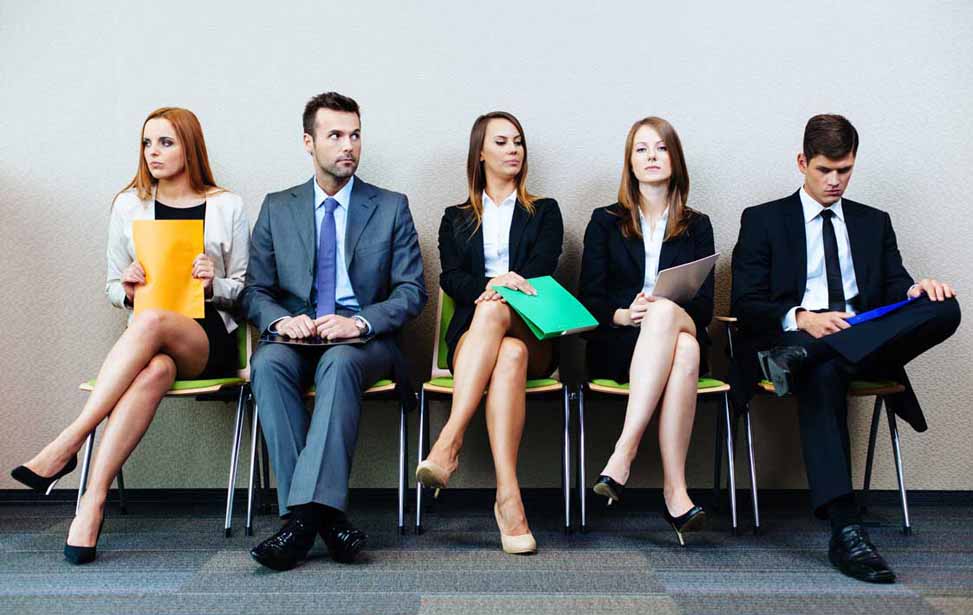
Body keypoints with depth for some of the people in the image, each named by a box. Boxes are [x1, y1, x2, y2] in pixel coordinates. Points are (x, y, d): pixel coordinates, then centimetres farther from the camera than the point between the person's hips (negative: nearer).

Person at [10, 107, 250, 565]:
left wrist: (214, 284, -11)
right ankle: (93, 502, -37)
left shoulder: (227, 207, 7)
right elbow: (112, 288, 17)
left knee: (151, 322, -37)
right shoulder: (129, 205, 13)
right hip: (150, 340, 2)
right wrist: (128, 289, -6)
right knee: (156, 370, -37)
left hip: (211, 339, -1)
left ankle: (68, 443, -34)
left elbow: (244, 289, 10)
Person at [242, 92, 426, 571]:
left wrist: (359, 322, -16)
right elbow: (255, 291, 10)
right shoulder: (277, 208, 13)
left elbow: (412, 293, 2)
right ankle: (325, 516, -33)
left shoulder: (391, 207, 8)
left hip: (364, 339, -2)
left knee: (338, 362, -36)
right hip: (297, 336, 2)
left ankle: (305, 513, -38)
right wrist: (281, 320, -14)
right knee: (268, 362, -32)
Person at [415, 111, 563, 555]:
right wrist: (489, 285, -18)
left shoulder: (544, 212, 22)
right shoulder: (456, 219, 23)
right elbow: (450, 278, 5)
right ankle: (508, 495, -48)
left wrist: (498, 292, -17)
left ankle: (449, 441, -47)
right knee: (509, 355, -37)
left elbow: (541, 268, 3)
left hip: (532, 331, 0)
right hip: (472, 334, 0)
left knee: (495, 320, -38)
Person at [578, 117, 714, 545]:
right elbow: (589, 299, 6)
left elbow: (704, 305, 7)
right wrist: (624, 315, -17)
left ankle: (624, 452, -45)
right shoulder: (605, 222, 15)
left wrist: (660, 310, -15)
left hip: (682, 329, 1)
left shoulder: (697, 227, 18)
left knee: (688, 348, -39)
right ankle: (675, 490, -41)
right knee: (684, 353, -38)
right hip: (617, 345, -1)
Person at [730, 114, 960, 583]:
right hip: (794, 334, -3)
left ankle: (799, 358, -40)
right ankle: (845, 531, -45)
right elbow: (745, 305, 3)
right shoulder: (763, 220, 13)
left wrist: (916, 290, -11)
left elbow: (895, 288, 15)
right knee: (823, 373, -40)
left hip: (866, 337, 4)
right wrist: (800, 319, -17)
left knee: (944, 308, -26)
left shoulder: (874, 222, 25)